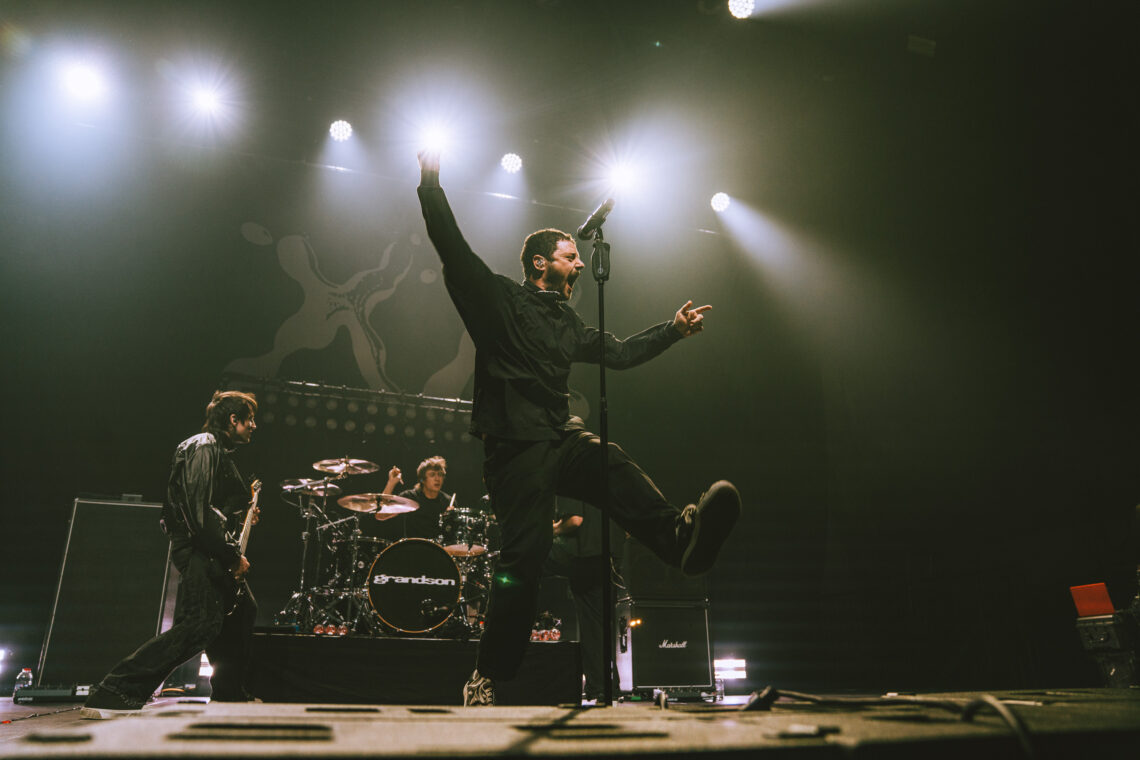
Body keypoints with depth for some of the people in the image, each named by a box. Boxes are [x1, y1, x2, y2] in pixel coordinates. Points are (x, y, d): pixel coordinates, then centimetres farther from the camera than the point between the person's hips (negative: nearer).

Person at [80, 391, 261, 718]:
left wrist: (241, 515, 13)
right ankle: (115, 692, -12)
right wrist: (232, 556, -20)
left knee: (242, 612, 15)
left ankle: (230, 695, 25)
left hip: (213, 551, 11)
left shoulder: (219, 452, 20)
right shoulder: (203, 449, -13)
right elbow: (198, 511, -22)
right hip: (197, 548, -11)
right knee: (200, 625, -17)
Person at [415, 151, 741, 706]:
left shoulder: (568, 323, 26)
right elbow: (452, 247, -2)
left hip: (563, 438, 6)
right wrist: (431, 183, -5)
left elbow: (620, 353, 35)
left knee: (616, 469, -27)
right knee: (525, 555, -13)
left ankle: (682, 536, -51)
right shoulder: (500, 298, 6)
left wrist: (674, 329, 36)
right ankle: (488, 676, -2)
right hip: (516, 445, -6)